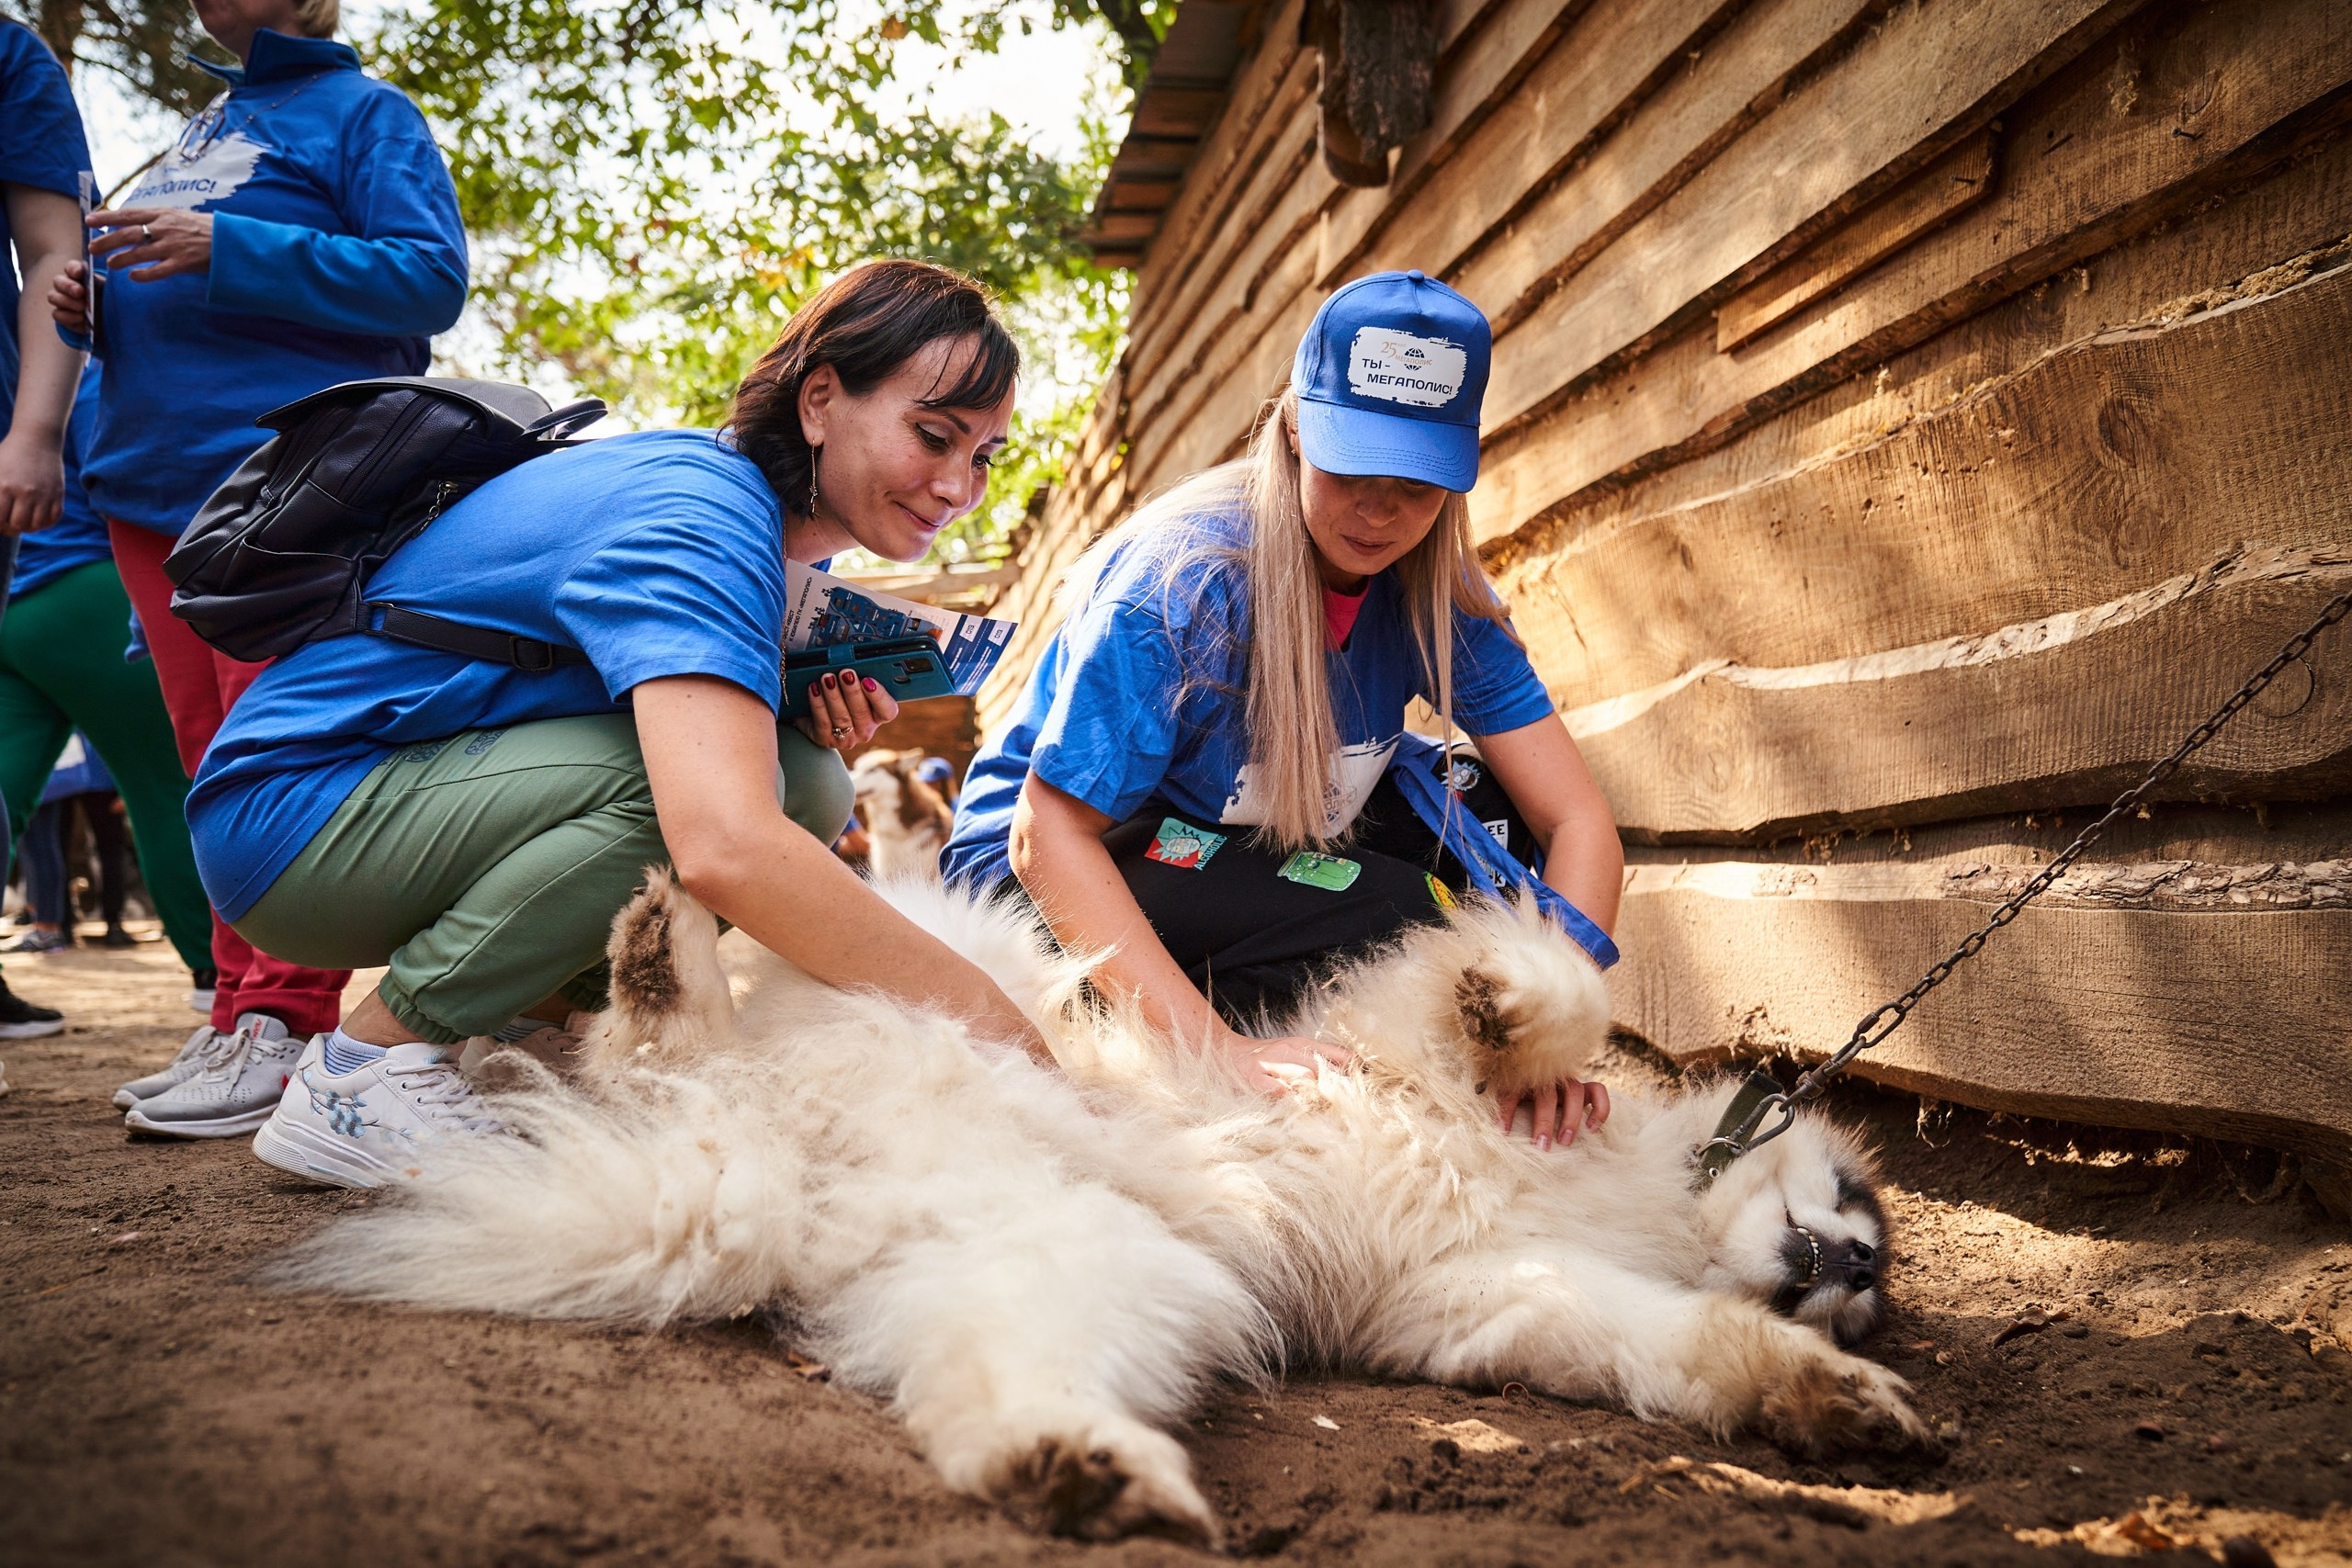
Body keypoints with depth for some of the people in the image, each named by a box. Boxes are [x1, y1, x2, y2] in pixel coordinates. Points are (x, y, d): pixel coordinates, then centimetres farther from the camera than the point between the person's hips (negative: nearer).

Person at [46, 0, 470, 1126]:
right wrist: (94, 306, 9)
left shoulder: (361, 110, 4)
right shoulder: (202, 132, 25)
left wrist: (221, 251, -17)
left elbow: (430, 276, -11)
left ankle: (279, 1025, -12)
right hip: (153, 476, 8)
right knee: (212, 760, 6)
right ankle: (238, 1011, 11)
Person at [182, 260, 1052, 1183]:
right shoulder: (700, 520, -27)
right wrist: (990, 1016, -40)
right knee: (683, 780, -30)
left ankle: (536, 1029, 3)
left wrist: (819, 731, -11)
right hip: (288, 812, -8)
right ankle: (360, 1070, -16)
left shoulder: (783, 528, 2)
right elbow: (723, 847, -44)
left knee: (806, 786, -6)